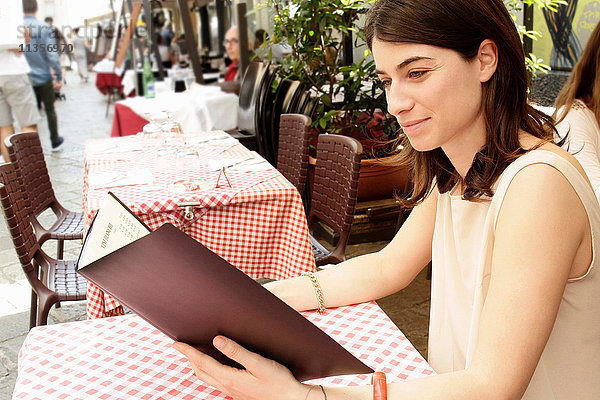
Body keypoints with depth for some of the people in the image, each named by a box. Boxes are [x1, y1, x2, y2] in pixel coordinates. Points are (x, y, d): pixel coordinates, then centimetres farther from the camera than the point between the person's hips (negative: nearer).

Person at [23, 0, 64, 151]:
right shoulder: (44, 27, -10)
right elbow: (52, 55, -12)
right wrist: (59, 77, -5)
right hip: (43, 77, -1)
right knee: (50, 110, 14)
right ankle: (55, 142, 25)